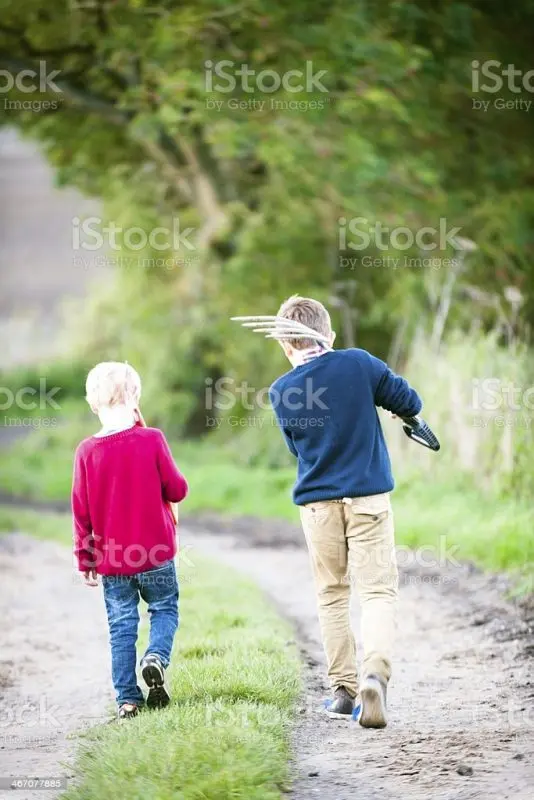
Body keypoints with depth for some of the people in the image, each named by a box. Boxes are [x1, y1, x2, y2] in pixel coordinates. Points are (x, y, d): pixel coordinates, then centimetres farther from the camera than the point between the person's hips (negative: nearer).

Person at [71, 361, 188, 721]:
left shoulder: (87, 451, -5)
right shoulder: (152, 439, -11)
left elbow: (81, 512, -1)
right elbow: (176, 489, -6)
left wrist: (85, 557, 7)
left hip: (111, 558, 2)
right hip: (155, 555, -2)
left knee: (122, 626, 8)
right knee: (165, 609, 16)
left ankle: (127, 698, 6)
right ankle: (157, 657, -11)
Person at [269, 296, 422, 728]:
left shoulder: (282, 391, -2)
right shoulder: (359, 363, -7)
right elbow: (410, 402, 0)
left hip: (317, 503, 1)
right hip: (368, 497, -1)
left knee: (332, 596, 15)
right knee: (378, 591, -2)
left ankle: (344, 689, 16)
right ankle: (375, 672, -26)